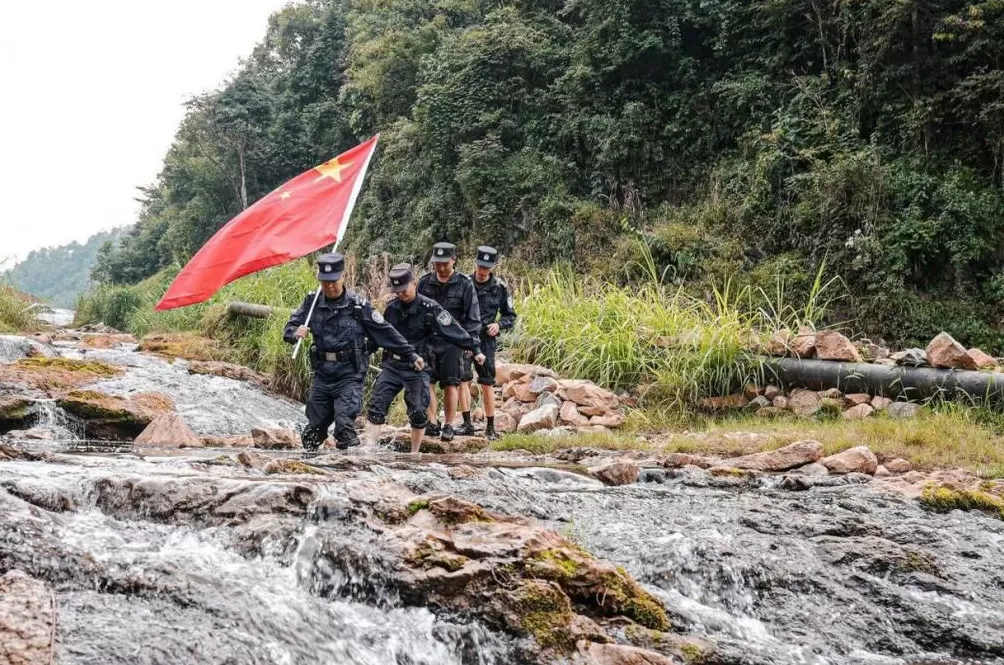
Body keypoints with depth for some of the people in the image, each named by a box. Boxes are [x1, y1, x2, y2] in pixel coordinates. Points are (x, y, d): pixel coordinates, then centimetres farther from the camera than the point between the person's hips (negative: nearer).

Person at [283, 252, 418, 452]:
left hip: (349, 376, -4)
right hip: (322, 375, 4)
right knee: (314, 427, 12)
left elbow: (385, 332, -1)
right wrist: (295, 333, -21)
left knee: (344, 424, -18)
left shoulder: (358, 305, -6)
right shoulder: (312, 302, 2)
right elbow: (290, 328, 4)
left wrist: (411, 354, 1)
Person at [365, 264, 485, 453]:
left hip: (417, 369, -3)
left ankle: (414, 454, 15)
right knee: (376, 405, -8)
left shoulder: (429, 308, -10)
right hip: (392, 366, 4)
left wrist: (474, 350, -8)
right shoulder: (392, 308, 4)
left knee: (418, 412, -2)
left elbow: (453, 330, -9)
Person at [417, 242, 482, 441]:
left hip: (452, 342, -2)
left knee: (450, 384, 1)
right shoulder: (424, 282, 5)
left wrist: (471, 343, -8)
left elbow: (473, 317, -1)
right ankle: (432, 423, 0)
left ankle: (449, 425, 9)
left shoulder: (464, 284, -2)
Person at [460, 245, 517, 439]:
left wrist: (498, 324, -9)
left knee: (487, 384, 4)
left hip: (486, 339, 0)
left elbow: (510, 316, 10)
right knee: (463, 379, -13)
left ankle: (490, 427, 13)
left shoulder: (499, 288, 2)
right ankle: (467, 423, -8)